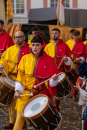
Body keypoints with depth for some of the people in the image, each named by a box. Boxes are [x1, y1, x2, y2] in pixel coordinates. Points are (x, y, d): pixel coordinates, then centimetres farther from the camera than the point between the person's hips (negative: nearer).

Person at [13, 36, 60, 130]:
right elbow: (20, 75, 4)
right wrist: (18, 90, -4)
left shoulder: (48, 60, -1)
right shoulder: (25, 58, 2)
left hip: (41, 93, -1)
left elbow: (52, 76, 2)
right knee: (20, 116, -2)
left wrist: (54, 79, -21)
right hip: (26, 93, 1)